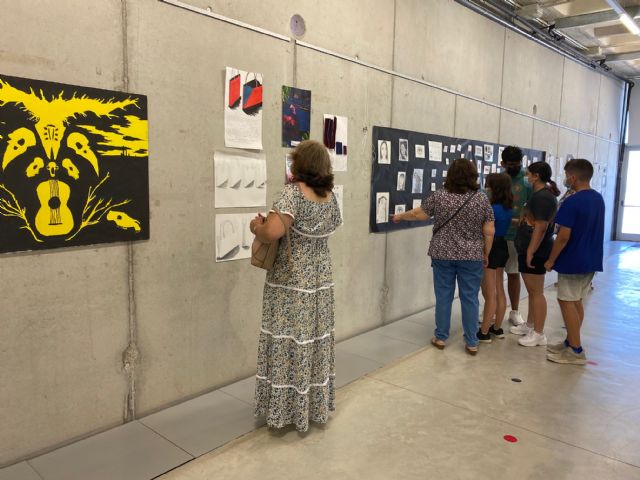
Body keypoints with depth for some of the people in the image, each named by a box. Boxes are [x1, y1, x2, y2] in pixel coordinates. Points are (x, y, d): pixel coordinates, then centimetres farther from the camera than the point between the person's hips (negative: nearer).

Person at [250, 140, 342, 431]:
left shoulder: (294, 192, -18)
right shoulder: (331, 197, 5)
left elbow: (272, 232, -30)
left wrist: (256, 226, -8)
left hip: (290, 283, -6)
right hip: (320, 279, 7)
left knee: (288, 344, 5)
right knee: (315, 340, 15)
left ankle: (285, 410, 18)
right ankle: (317, 406, 29)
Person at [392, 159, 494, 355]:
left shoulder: (438, 196, -5)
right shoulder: (482, 200, -4)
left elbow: (418, 214, 5)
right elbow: (489, 232, -3)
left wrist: (400, 216, 22)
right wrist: (486, 254, 9)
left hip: (443, 255, 0)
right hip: (471, 257, 0)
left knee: (443, 296, 9)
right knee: (470, 298, 7)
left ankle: (441, 338, 18)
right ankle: (471, 343, 13)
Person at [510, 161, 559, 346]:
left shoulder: (542, 197, -18)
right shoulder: (540, 194, 14)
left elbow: (541, 227, -23)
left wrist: (531, 252, -23)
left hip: (535, 251, -10)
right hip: (530, 249, 10)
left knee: (536, 292, -2)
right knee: (532, 291, 18)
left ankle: (539, 334, 6)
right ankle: (529, 325, 30)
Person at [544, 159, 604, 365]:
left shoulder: (571, 202, -20)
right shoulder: (599, 198, 8)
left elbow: (563, 237, -21)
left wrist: (551, 260, -11)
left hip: (573, 261, -8)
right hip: (591, 260, 9)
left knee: (567, 302, 0)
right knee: (576, 301, 16)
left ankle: (576, 350, 5)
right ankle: (571, 342, 24)